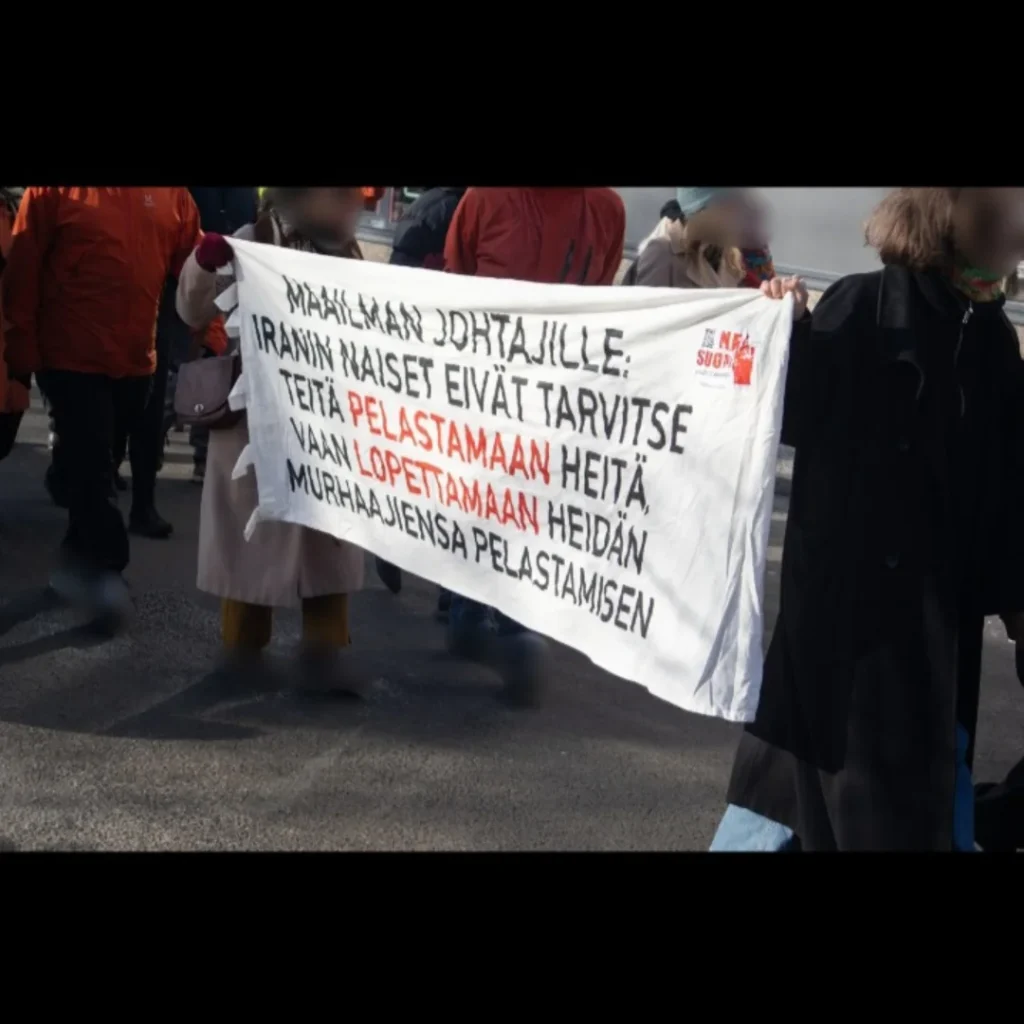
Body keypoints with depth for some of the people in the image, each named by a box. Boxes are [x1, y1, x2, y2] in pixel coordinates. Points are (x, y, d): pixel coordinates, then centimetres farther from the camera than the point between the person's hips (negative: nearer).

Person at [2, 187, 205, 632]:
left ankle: (76, 563, 31)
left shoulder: (170, 195, 2)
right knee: (91, 466, -5)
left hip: (136, 361, 4)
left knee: (92, 465, 16)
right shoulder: (54, 192, -7)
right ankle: (107, 573, 1)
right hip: (71, 359, -4)